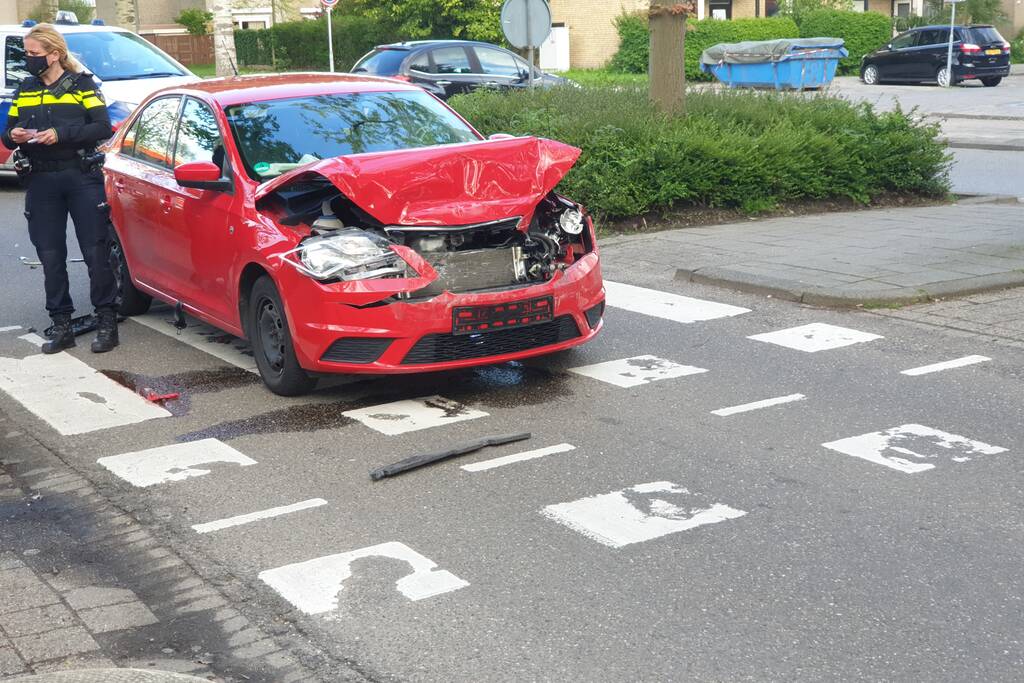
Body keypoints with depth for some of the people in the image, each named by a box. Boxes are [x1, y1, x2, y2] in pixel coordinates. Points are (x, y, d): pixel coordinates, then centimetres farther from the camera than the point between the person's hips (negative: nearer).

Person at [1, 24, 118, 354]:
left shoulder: (81, 84, 0)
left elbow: (103, 128, -8)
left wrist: (61, 134, -19)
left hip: (82, 178, -4)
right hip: (40, 182, 4)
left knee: (96, 253, -3)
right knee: (51, 257, 5)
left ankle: (107, 323, 5)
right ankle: (61, 326, 12)